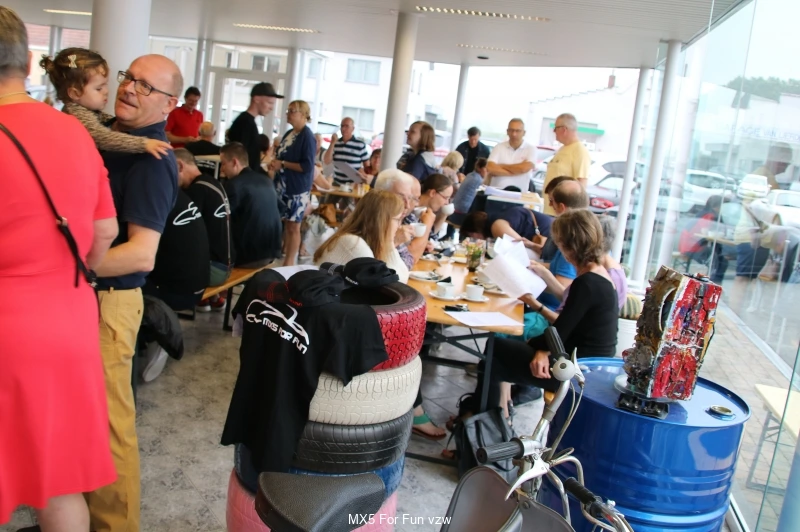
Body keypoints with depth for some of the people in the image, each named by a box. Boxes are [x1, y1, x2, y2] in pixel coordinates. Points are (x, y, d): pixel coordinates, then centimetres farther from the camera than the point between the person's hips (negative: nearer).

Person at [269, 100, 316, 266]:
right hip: (283, 186, 8)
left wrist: (282, 164, -17)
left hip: (297, 189, -7)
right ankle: (280, 257, 22)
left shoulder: (307, 137, -13)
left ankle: (289, 264, 9)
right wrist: (275, 164, -1)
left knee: (293, 227, 1)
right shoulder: (289, 133, 10)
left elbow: (307, 166, -20)